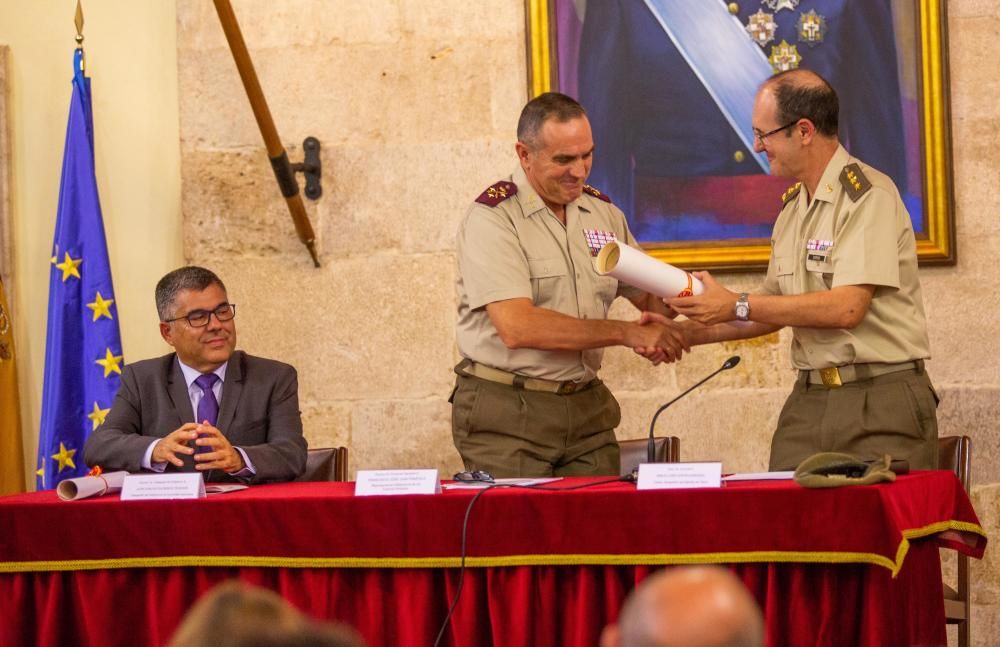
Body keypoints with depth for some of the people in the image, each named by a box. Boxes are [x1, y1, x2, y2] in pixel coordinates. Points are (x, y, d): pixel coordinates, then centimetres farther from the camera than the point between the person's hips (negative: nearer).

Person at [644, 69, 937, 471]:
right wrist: (686, 333, 12)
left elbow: (846, 307, -20)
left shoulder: (869, 196, -11)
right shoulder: (792, 207, 15)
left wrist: (737, 306, -15)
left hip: (879, 402, -7)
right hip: (808, 402, 7)